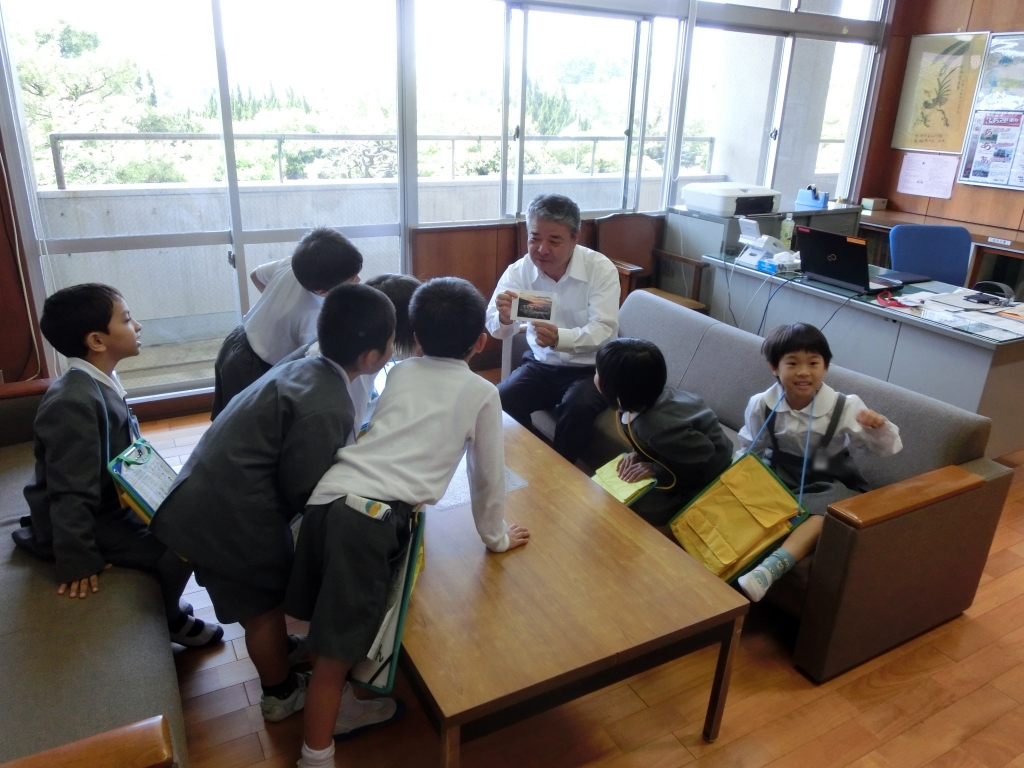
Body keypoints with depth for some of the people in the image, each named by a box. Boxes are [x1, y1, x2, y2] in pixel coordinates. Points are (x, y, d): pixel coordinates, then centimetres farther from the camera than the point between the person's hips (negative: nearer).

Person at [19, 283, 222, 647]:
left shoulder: (100, 382, -1)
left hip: (111, 504, 9)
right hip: (91, 521, -9)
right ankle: (166, 619, 15)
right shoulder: (73, 403, -31)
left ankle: (163, 602, 31)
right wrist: (79, 562, -22)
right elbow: (71, 494, -28)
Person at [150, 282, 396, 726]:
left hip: (210, 495, 8)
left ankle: (279, 651, 52)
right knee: (263, 604, 14)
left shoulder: (307, 368, 2)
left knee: (266, 595, 28)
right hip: (228, 515, -8)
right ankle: (282, 694, 37)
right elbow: (300, 489, -19)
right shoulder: (327, 409, -27)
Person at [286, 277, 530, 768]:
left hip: (328, 496, 6)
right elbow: (488, 475, 15)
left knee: (333, 632, 21)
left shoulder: (400, 373, 22)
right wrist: (495, 536, 29)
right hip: (374, 515, -6)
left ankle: (341, 708, 41)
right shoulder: (482, 392, 9)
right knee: (336, 649, 3)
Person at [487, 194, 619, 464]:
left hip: (589, 369, -3)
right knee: (498, 402, -19)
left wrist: (560, 338, -43)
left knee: (578, 408, -32)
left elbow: (605, 330, -24)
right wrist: (504, 319, -40)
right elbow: (495, 330, -13)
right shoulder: (519, 271, -8)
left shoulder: (601, 269, -15)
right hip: (540, 364, 3)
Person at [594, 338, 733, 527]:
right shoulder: (647, 398, -15)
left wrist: (657, 471, -24)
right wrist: (637, 454, -11)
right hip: (687, 464, 7)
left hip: (706, 482, -7)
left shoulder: (660, 426, -38)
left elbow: (707, 461, -27)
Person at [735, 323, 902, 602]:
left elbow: (888, 449, -11)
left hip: (830, 487, -3)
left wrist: (880, 426, -33)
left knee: (828, 507, -37)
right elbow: (748, 452, 2)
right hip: (780, 481, 3)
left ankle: (770, 568, -54)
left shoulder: (845, 407, -16)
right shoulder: (760, 405, -12)